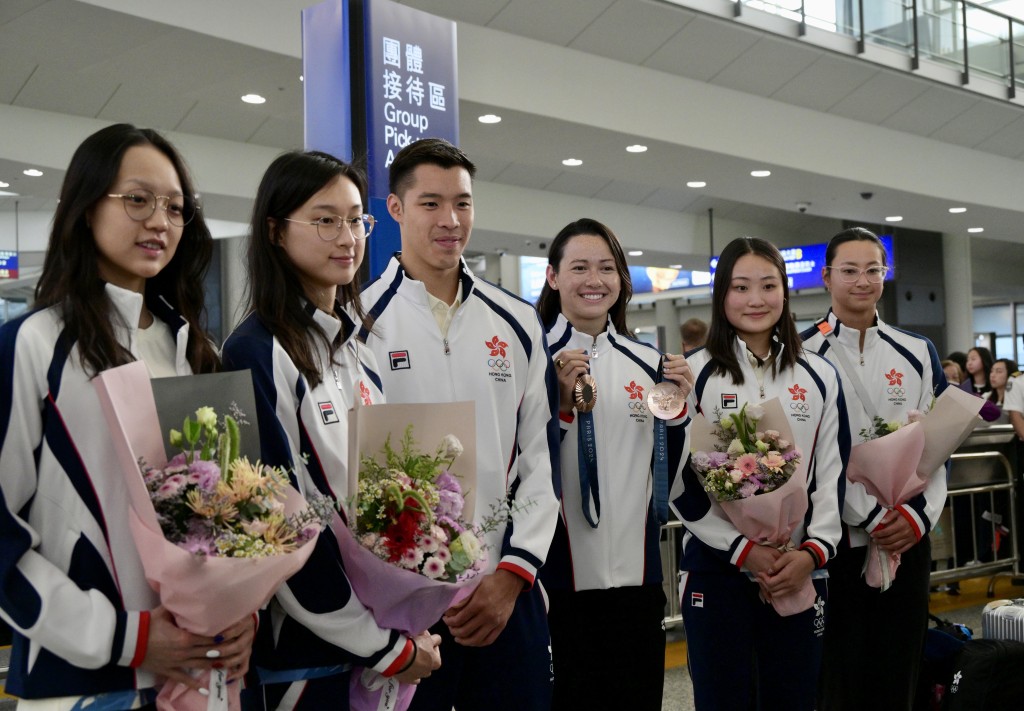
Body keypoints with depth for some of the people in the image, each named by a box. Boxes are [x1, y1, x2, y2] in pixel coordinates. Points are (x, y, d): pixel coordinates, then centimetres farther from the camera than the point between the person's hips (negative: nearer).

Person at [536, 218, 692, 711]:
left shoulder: (648, 364, 10)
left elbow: (667, 476, 13)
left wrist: (677, 408, -2)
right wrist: (562, 403, -20)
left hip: (636, 574, 5)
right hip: (559, 576, -4)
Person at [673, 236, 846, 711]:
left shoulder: (820, 377, 8)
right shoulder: (695, 374, -2)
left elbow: (834, 474, 7)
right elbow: (679, 480, -5)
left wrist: (813, 550, -8)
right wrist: (744, 550, -12)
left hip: (799, 572, 3)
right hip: (717, 569, -2)